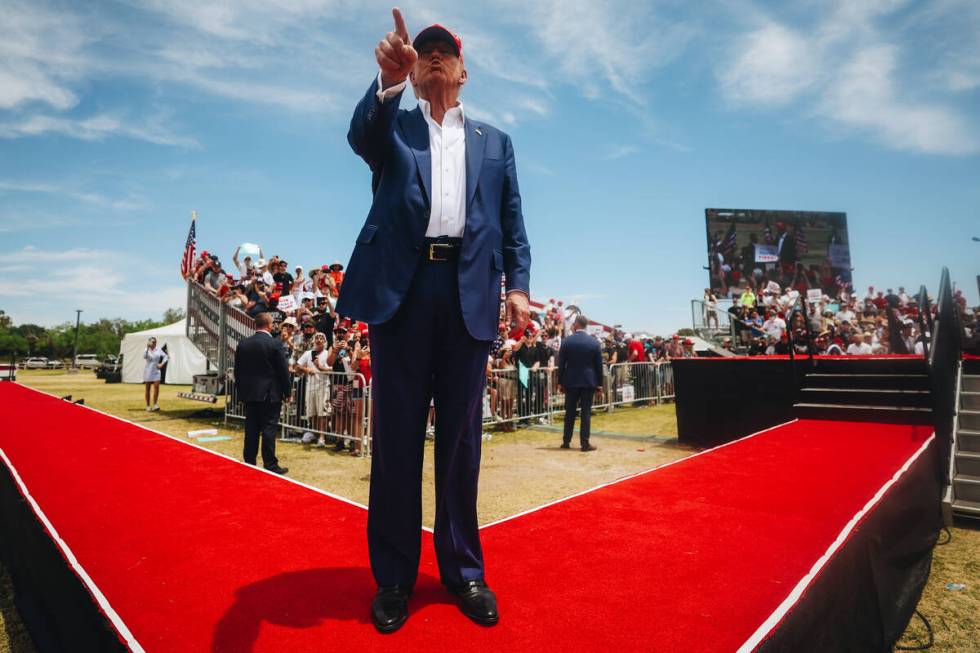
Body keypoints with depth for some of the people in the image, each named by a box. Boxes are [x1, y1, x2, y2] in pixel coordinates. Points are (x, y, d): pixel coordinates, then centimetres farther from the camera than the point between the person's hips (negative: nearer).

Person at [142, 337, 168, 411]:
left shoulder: (158, 350, 5)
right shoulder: (146, 350, -3)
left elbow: (165, 357, 7)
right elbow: (144, 357, -22)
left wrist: (162, 364, -5)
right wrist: (147, 348, -30)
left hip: (156, 371, 2)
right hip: (148, 371, -1)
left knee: (156, 387, -13)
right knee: (148, 389, 5)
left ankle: (155, 404, -8)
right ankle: (148, 406, 13)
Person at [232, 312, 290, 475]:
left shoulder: (243, 344, 4)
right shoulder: (275, 344, -11)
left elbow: (237, 370, 9)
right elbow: (283, 370, -9)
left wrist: (241, 391, 18)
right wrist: (287, 392, 1)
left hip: (249, 394, 5)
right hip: (270, 394, -5)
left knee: (251, 429, 11)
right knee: (269, 429, -1)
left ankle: (249, 462, 17)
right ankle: (270, 464, 3)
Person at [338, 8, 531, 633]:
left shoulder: (494, 141, 21)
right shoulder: (394, 128, 18)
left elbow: (512, 222, 14)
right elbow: (361, 136, -6)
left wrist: (517, 284, 0)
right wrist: (388, 81, -25)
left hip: (469, 292, 1)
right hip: (401, 286, 0)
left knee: (461, 435, 5)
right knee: (397, 433, 2)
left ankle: (463, 567, 18)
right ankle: (394, 575, 14)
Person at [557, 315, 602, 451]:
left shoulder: (567, 341, -4)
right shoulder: (594, 342, -2)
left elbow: (561, 363, -2)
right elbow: (599, 365, 1)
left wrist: (560, 382, 7)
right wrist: (599, 383, 9)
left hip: (571, 381, 1)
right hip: (588, 381, 0)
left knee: (570, 412, 10)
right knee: (586, 412, 2)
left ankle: (566, 441, 17)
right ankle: (584, 443, 3)